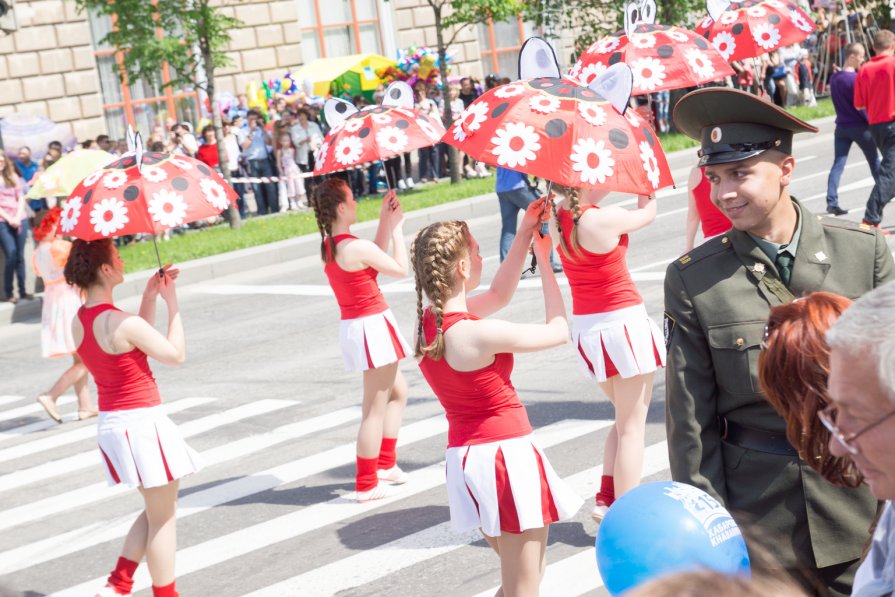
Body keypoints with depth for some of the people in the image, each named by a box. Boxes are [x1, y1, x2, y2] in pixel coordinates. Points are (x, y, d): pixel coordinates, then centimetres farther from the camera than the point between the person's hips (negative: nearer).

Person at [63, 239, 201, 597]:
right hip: (141, 422, -9)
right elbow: (176, 355, -12)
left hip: (112, 421, 9)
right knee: (163, 517, 6)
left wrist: (149, 298, 10)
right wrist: (172, 303, -5)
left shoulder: (79, 322, 4)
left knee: (156, 512, 22)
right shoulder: (120, 322, -22)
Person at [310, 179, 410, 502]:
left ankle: (385, 463, 32)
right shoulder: (357, 247, -21)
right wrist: (396, 226, -1)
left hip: (355, 327, 9)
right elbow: (401, 269, -9)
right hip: (372, 326, -9)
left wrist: (384, 221, 12)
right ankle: (367, 484, 7)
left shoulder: (327, 247, 6)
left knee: (398, 392, 24)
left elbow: (375, 258, 15)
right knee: (375, 408, 0)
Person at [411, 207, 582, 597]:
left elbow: (499, 295, 17)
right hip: (506, 453, -9)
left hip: (466, 455, 9)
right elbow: (558, 331, -9)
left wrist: (524, 236, 11)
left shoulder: (428, 320, 2)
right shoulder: (477, 334, -22)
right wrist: (545, 262, -1)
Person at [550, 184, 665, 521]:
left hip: (585, 326, 7)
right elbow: (648, 213, -5)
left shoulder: (558, 218, -3)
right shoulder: (603, 219, -22)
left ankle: (605, 499, 15)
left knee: (626, 418, 22)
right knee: (632, 426, 3)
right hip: (622, 322, -7)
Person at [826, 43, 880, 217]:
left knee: (838, 164, -1)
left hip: (841, 127, 5)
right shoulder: (856, 78, -17)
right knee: (874, 161, 13)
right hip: (860, 127, -5)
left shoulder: (833, 78, 5)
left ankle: (832, 202, -12)